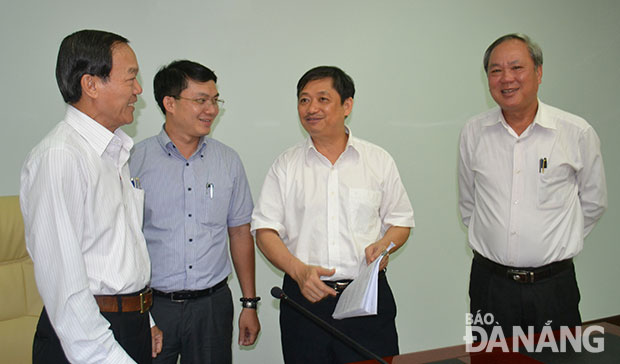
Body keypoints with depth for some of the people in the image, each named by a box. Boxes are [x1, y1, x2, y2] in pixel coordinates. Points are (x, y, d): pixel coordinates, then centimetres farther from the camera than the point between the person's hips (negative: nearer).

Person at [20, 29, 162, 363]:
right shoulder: (58, 157, -18)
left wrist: (145, 320, 15)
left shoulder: (117, 152, 10)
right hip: (87, 336, -8)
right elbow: (62, 281, -21)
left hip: (134, 327, 8)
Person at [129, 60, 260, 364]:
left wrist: (249, 304, 8)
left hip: (213, 304, 2)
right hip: (152, 304, -2)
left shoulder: (228, 161, 5)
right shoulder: (136, 160, -4)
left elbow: (240, 233, 9)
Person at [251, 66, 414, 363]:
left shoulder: (379, 160, 6)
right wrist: (299, 270, -14)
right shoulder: (285, 166, 5)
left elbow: (400, 221, 11)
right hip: (305, 297, 0)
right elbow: (265, 231, 1)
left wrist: (384, 245, -10)